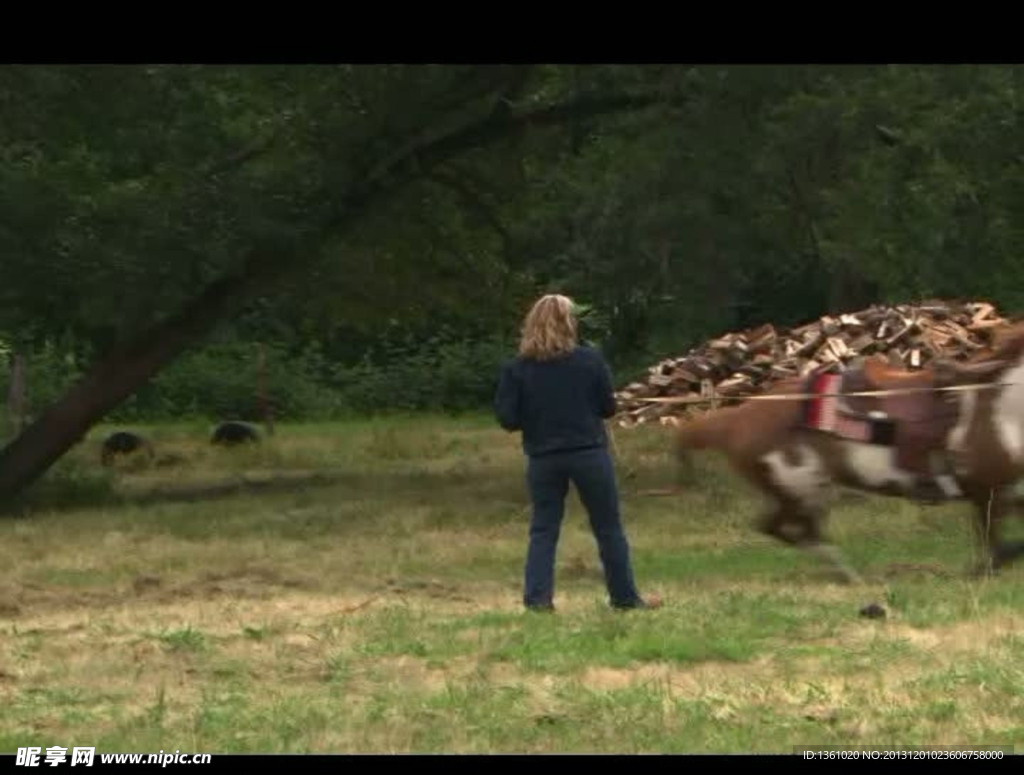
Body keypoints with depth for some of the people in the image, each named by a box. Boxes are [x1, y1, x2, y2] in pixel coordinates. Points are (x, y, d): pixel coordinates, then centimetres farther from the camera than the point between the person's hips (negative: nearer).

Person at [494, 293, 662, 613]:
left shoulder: (516, 369, -5)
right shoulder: (590, 360, -6)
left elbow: (508, 419, -6)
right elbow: (608, 407, 0)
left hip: (543, 458, 1)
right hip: (589, 454, -1)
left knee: (543, 530, 8)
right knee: (609, 529, 9)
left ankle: (537, 597, -1)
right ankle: (625, 596, 15)